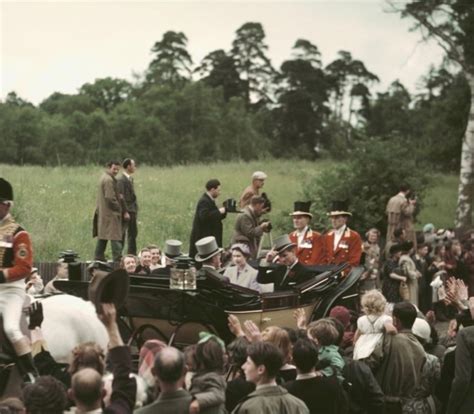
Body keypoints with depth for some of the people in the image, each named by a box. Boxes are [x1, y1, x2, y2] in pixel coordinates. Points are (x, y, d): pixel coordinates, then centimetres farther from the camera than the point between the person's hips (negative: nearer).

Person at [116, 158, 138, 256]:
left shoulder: (130, 178, 14)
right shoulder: (121, 180, -16)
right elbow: (121, 197, -19)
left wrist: (135, 209, 16)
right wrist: (125, 212, -22)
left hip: (132, 210, 10)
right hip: (126, 211, -10)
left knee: (133, 233, 15)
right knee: (122, 234, -4)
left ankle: (132, 255, 24)